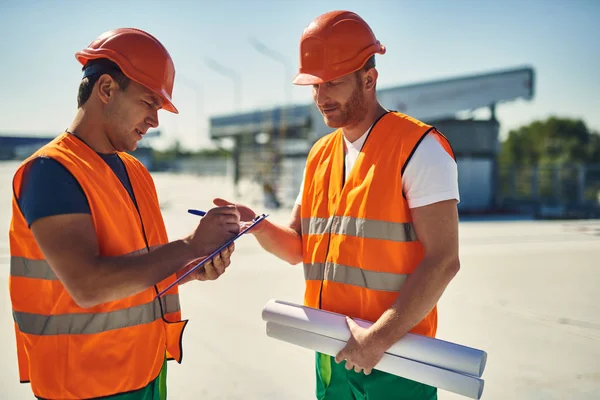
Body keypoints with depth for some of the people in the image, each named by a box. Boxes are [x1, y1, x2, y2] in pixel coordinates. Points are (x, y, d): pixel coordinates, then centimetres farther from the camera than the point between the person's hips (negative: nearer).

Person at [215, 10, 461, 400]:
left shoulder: (419, 148, -12)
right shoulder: (320, 155, 10)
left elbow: (443, 261, -17)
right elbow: (299, 247, 12)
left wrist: (380, 338, -21)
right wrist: (256, 225, -7)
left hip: (395, 356, -6)